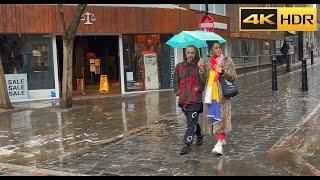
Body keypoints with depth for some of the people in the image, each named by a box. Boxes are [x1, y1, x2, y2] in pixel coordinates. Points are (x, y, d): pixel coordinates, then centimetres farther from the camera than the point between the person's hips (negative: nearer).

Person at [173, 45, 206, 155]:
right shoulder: (180, 66, 11)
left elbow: (204, 82, 1)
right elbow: (176, 82, 14)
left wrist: (198, 89, -11)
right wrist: (179, 92, 3)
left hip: (195, 99, -5)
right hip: (183, 100, 5)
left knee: (191, 123, -8)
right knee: (192, 121, 19)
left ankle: (187, 145, -4)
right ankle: (199, 136, 42)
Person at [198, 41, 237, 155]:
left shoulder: (227, 61, 3)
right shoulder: (208, 63, 12)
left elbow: (233, 76, -1)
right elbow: (204, 79, 9)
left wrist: (223, 72, -16)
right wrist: (201, 69, -7)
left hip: (223, 95, -4)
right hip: (211, 94, 4)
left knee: (221, 118, -11)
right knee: (214, 118, 10)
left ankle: (219, 143, -17)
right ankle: (221, 138, 28)